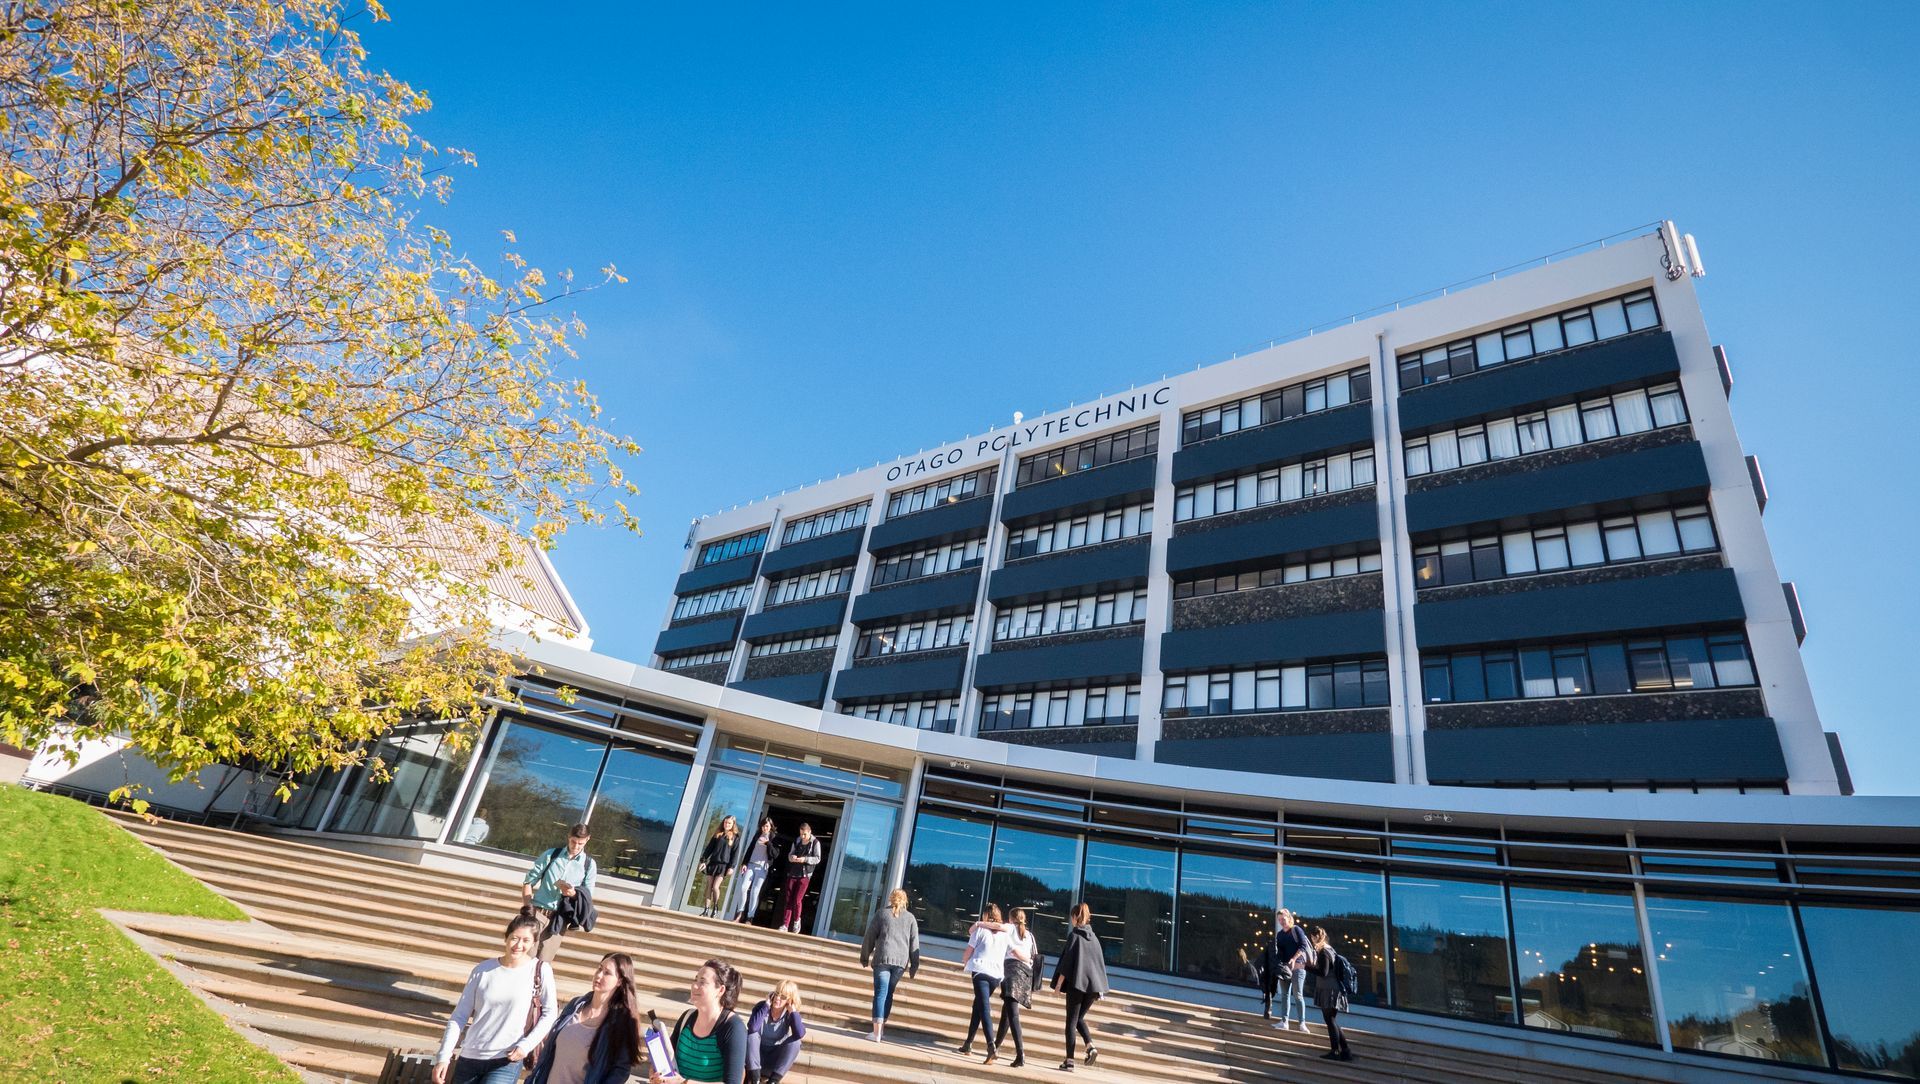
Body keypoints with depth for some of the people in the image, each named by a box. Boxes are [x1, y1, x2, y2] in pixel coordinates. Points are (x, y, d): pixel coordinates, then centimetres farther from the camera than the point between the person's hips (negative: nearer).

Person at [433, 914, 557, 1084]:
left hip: (507, 1062, -3)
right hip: (469, 1058, 3)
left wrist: (526, 1045, -12)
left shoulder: (540, 970, -8)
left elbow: (549, 1013, -2)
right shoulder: (483, 969, -3)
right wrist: (443, 1056, -4)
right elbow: (460, 1016, 1)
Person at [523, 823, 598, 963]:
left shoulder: (589, 864, 3)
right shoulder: (551, 855, 3)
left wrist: (574, 893, -19)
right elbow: (529, 880, 5)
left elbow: (588, 893, 3)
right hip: (537, 912, 0)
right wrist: (526, 907, -7)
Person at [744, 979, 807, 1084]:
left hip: (776, 1058, 1)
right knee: (751, 1034, -28)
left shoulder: (790, 1014, -11)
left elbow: (800, 1035, -30)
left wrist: (793, 1011, -27)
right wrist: (766, 1006, -29)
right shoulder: (762, 1006, -13)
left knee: (795, 1042, -26)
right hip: (758, 1054, 0)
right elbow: (752, 1027, -33)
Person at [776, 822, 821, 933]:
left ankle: (796, 921, 18)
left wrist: (804, 859, -22)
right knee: (788, 899, 1)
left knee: (797, 900, -6)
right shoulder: (797, 840, 8)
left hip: (805, 875, -4)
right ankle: (785, 925, 6)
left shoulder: (815, 843, -4)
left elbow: (817, 859, -7)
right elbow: (790, 854, 13)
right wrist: (791, 857, -11)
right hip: (792, 873, 4)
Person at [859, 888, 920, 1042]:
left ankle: (876, 1032, -9)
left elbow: (870, 936, 7)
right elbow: (914, 943, 9)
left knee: (880, 993, -3)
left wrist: (865, 957, 15)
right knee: (888, 993, 15)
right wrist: (914, 966, 11)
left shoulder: (881, 913, 8)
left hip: (882, 958, -2)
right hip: (901, 960, 2)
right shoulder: (910, 918, 12)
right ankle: (882, 1025, 17)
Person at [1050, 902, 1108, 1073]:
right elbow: (1100, 961, 12)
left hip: (1077, 983, -5)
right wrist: (1101, 988, 16)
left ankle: (1069, 1061, 0)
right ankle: (1090, 1046, -1)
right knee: (1079, 1018, 20)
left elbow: (1068, 959, -11)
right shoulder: (1093, 937, 11)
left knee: (1071, 1021, 3)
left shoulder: (1074, 935, -6)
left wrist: (1059, 982, -8)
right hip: (1093, 984, 5)